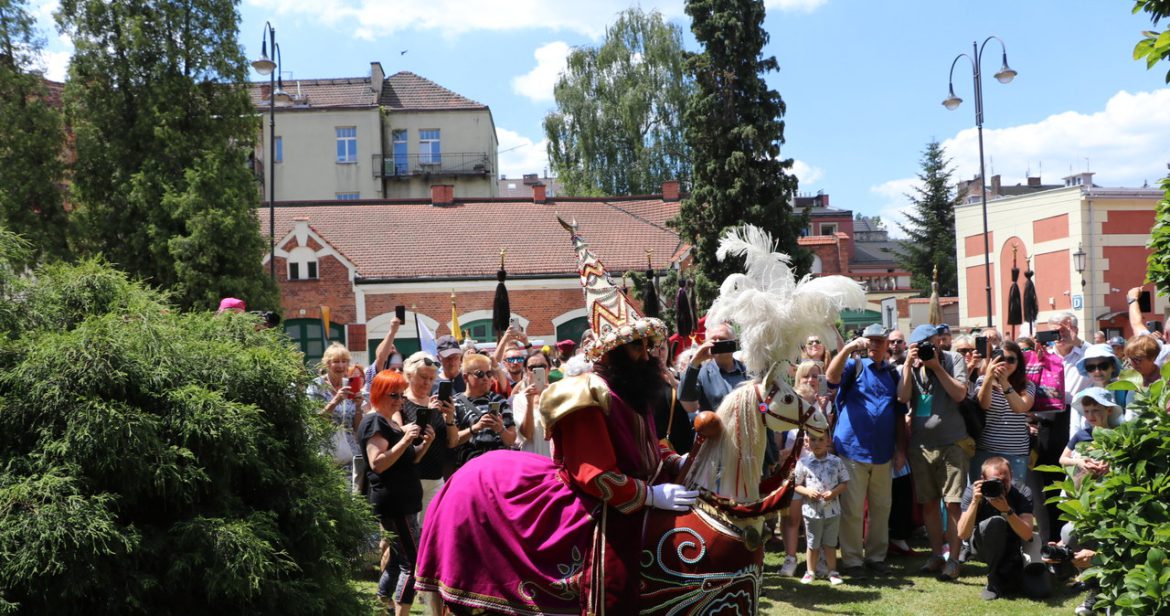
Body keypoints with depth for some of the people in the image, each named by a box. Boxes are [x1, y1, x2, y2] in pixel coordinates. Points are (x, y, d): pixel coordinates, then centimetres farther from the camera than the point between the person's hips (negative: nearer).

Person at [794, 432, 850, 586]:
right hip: (811, 511, -1)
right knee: (813, 544, 11)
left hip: (832, 510, 1)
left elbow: (844, 482, 3)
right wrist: (808, 491, -18)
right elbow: (796, 485, 0)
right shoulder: (803, 463, -5)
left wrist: (834, 492, -14)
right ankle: (810, 572, 25)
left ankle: (833, 571, 25)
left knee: (830, 544, 11)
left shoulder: (836, 462, -3)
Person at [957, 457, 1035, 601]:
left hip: (1014, 548, 1)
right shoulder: (973, 491, -19)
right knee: (995, 522, -34)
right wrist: (975, 501, -39)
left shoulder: (1023, 493, -18)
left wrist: (1007, 510, -42)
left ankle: (1006, 577, 10)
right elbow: (963, 534, -29)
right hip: (983, 545, -1)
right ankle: (994, 581, -15)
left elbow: (1027, 535, -28)